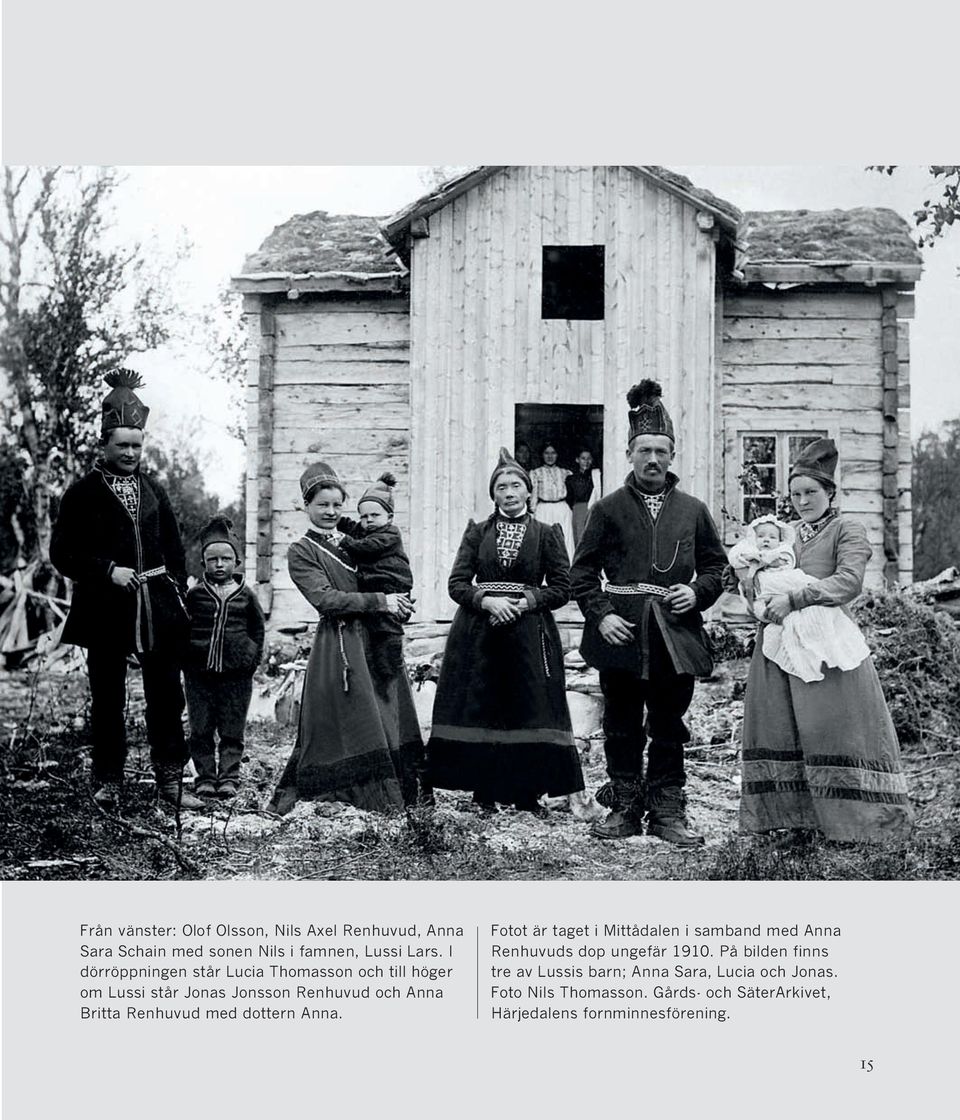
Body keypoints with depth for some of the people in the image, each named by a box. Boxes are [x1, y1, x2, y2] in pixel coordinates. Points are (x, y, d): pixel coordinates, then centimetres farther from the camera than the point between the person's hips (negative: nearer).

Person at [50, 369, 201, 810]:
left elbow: (174, 547, 17)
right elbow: (62, 553, -5)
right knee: (108, 699, 5)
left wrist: (177, 591, 6)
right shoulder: (83, 492, -1)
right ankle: (107, 784, 16)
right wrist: (108, 571, -15)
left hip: (159, 609, 4)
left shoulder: (153, 490, 13)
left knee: (166, 696, 5)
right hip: (106, 611, -4)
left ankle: (171, 783, 12)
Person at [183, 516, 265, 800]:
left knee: (232, 731, 4)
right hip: (199, 672, 0)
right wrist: (184, 656, 1)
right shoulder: (194, 593, 2)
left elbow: (257, 627, 14)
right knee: (200, 729, 5)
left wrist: (254, 657, 6)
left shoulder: (245, 595, 3)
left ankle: (228, 777, 11)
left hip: (236, 673, 0)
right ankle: (205, 777, 13)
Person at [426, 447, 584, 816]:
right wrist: (487, 600, -14)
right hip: (478, 632, 1)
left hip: (529, 631, -1)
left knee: (530, 711, -2)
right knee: (479, 710, 0)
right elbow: (457, 583, 3)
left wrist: (524, 602, -12)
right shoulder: (477, 532, 8)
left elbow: (561, 588, 2)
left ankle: (527, 793, 8)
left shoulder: (547, 534, 5)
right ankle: (484, 790, 11)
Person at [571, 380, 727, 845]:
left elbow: (716, 564, 15)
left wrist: (697, 591, -4)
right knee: (622, 726, 7)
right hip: (621, 630, -1)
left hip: (676, 631, 1)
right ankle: (624, 809, 17)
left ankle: (667, 811, 16)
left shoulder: (693, 510, 8)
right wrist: (600, 614, -9)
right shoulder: (608, 508, 3)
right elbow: (583, 571, 3)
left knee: (669, 727, 7)